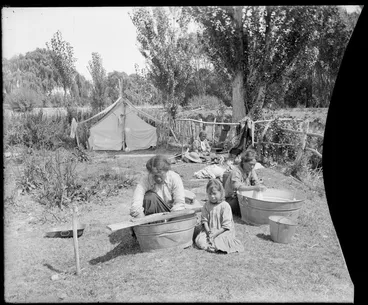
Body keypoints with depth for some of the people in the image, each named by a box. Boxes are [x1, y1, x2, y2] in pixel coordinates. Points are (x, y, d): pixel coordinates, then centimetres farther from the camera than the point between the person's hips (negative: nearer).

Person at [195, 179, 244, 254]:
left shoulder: (225, 206, -12)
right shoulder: (206, 205, 2)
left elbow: (226, 225, -14)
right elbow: (204, 220, 2)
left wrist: (216, 233, -20)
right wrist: (208, 231, -16)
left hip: (223, 231, -4)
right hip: (209, 230, 4)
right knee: (199, 240, -20)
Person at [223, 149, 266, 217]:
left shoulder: (251, 170, 3)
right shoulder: (236, 171, -21)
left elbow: (256, 182, -2)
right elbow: (237, 187, -37)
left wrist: (261, 187, -28)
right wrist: (254, 188, -48)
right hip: (232, 198, -7)